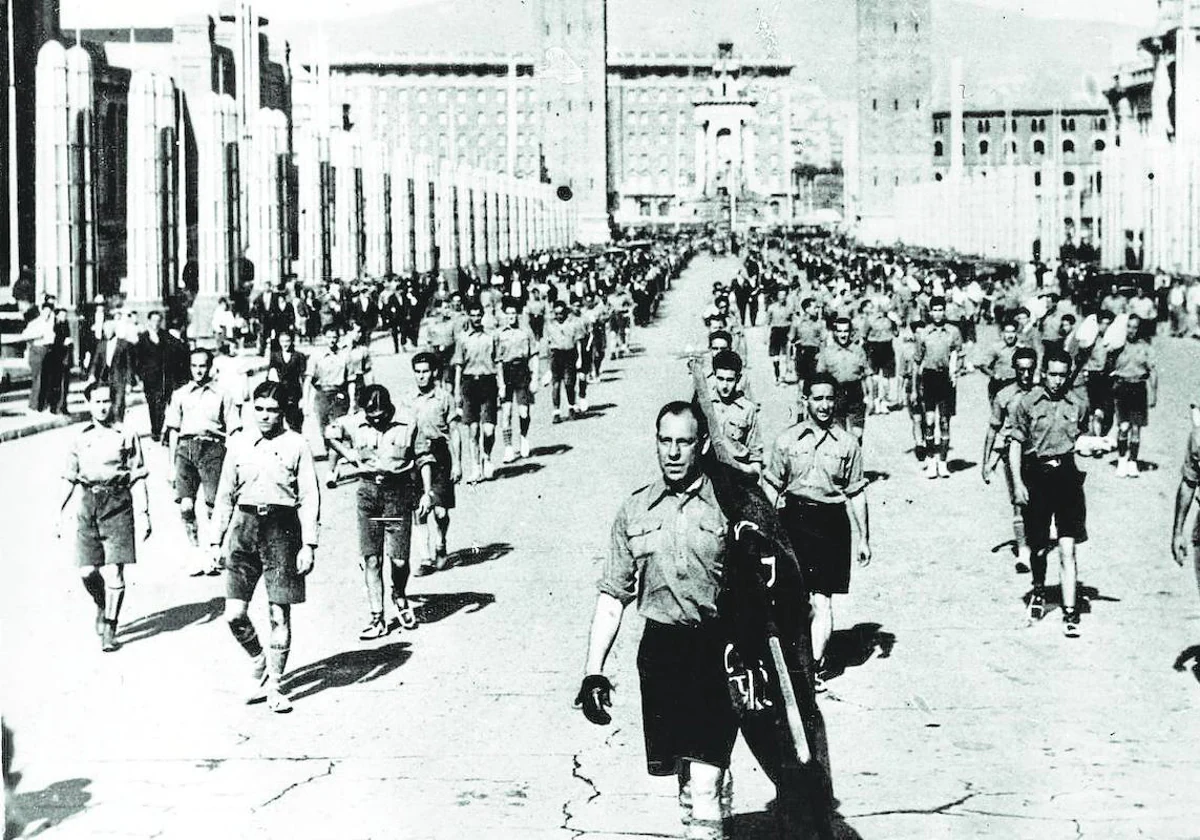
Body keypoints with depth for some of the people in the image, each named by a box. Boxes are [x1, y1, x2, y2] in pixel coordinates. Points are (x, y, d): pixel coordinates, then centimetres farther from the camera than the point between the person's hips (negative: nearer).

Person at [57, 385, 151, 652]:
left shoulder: (127, 436, 3)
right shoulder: (79, 439, 11)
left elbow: (138, 479, 3)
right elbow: (69, 479, 16)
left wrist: (144, 513, -3)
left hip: (117, 504, -3)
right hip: (88, 503, 3)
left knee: (114, 571, -8)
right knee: (87, 572, -1)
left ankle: (109, 630, 2)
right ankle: (101, 606, 30)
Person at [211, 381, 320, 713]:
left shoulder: (295, 444, 0)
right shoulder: (239, 443, 8)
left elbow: (310, 497, -1)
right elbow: (225, 494, 14)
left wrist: (309, 545, -8)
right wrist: (216, 540, 11)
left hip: (281, 527, -2)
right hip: (245, 525, 2)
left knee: (280, 614, 1)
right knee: (234, 614, -3)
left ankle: (273, 686, 14)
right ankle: (259, 665, 23)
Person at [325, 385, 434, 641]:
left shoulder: (408, 421, -4)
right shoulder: (354, 423, 1)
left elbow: (424, 458, 2)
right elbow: (329, 434, 20)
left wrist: (427, 493, -3)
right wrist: (350, 456, 8)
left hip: (399, 492, -2)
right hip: (368, 490, 2)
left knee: (399, 559, -4)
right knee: (371, 559, -1)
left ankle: (400, 597, 28)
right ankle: (377, 618, 5)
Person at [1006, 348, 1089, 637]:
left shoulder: (1076, 406, 5)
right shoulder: (1027, 403, -2)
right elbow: (1015, 444, -1)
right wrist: (1017, 483, -6)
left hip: (1067, 476, 1)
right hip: (1036, 477, 0)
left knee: (1067, 548, -7)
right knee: (1038, 547, 11)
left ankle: (1070, 612, -7)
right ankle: (1038, 591, 40)